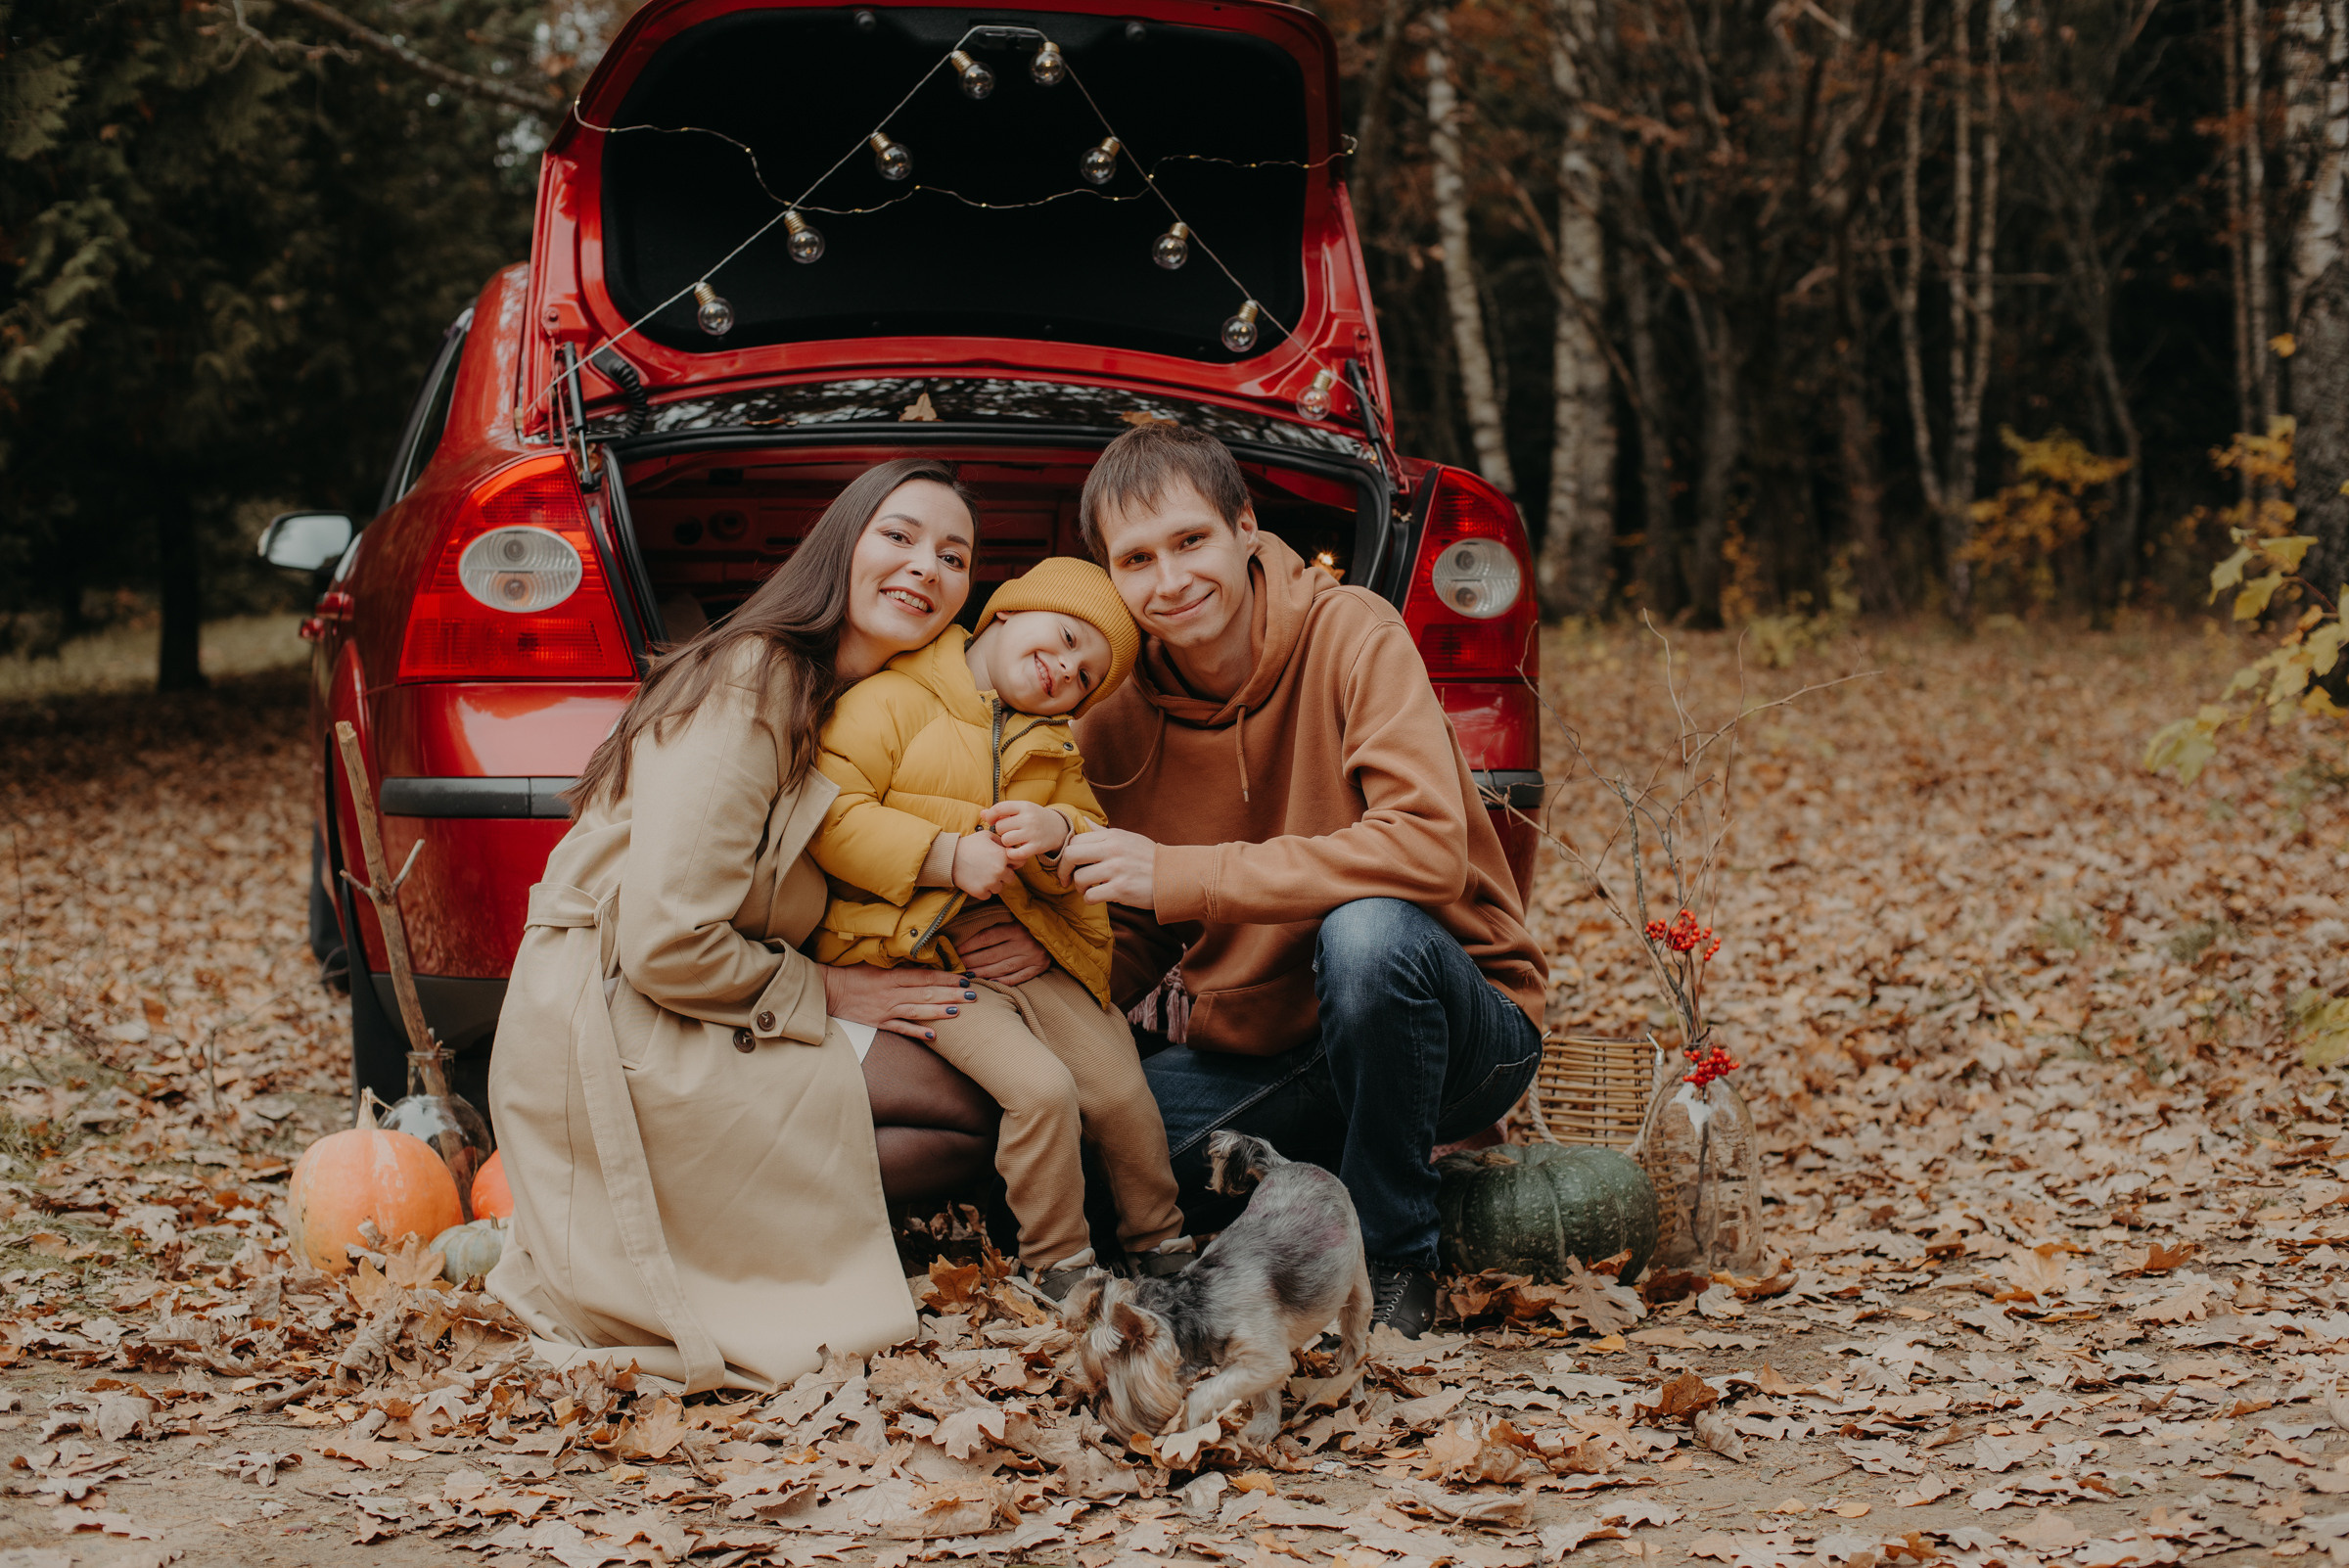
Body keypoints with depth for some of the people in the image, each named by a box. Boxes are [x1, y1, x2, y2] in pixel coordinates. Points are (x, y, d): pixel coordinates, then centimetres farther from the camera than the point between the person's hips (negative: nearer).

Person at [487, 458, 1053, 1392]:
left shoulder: (872, 705, 12)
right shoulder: (750, 685, -17)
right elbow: (668, 947, -23)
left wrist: (1014, 930, -5)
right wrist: (820, 994, -9)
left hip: (708, 1033, 9)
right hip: (608, 1039, -9)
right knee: (972, 1116, -13)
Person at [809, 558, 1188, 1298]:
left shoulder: (1054, 746, 19)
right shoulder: (889, 701, -3)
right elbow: (829, 815, -13)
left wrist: (1059, 833, -15)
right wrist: (948, 856, -20)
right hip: (925, 958, -6)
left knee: (1124, 1095, -7)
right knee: (1041, 1088, -24)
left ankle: (1163, 1246, 17)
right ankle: (1059, 1267, -6)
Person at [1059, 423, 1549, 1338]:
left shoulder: (1349, 635, -15)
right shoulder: (1116, 722, 0)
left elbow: (1431, 850, -29)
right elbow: (1134, 951, 8)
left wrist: (1181, 875, -29)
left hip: (1457, 1035, -4)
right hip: (1256, 1053, 4)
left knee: (1367, 929, -37)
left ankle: (1393, 1260, -15)